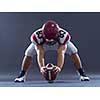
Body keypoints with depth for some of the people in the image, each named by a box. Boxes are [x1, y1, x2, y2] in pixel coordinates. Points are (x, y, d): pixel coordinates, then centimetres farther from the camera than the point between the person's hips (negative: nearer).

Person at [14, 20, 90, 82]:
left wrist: (59, 67, -64)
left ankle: (82, 74, -1)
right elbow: (40, 54, -43)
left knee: (73, 52, -19)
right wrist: (41, 67, -61)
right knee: (28, 54, -16)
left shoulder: (63, 35, -42)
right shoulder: (37, 36, -42)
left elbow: (61, 53, -47)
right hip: (41, 43, 0)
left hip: (61, 43, 0)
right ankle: (22, 75, 6)